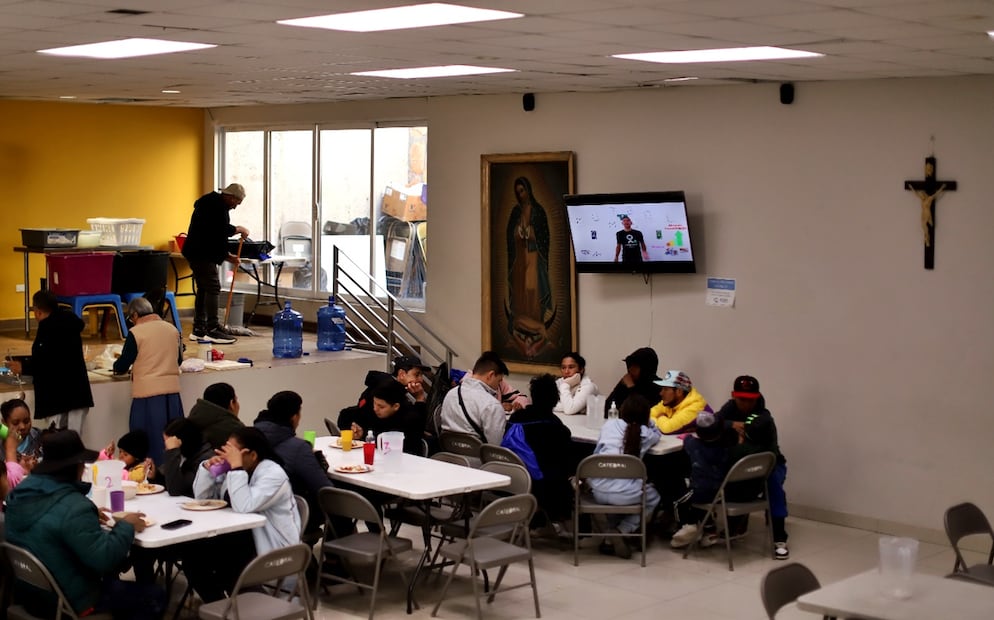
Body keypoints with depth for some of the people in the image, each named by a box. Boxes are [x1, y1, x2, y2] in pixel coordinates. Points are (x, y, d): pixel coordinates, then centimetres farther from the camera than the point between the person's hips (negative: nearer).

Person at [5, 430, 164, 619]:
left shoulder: (21, 491, -2)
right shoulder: (73, 507, -29)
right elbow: (103, 560, -30)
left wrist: (90, 518, 8)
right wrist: (126, 526, -14)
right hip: (68, 601, -9)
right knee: (155, 597, 5)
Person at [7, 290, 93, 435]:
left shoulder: (48, 326, -12)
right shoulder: (71, 322, 13)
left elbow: (44, 359, -21)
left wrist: (23, 368, -5)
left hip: (57, 395, -7)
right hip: (78, 391, 7)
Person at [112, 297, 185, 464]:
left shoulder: (135, 333, -8)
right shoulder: (172, 329, 6)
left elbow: (121, 367, -3)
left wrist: (117, 365, 19)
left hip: (148, 393, -5)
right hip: (172, 390, 5)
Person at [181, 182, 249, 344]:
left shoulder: (214, 203, 21)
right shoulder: (216, 205, -12)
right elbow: (222, 229, -21)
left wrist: (227, 255, 21)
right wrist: (239, 229, -3)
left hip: (197, 252, 11)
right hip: (202, 253, -11)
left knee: (203, 289, 13)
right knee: (213, 288, -11)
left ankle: (199, 330, 17)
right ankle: (212, 330, -13)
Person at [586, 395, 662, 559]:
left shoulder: (609, 425, 11)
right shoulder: (646, 433, 6)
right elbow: (657, 433, 32)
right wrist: (644, 420, 27)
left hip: (598, 491, 3)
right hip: (624, 495, -3)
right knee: (653, 498, 29)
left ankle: (611, 532, 21)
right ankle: (623, 531, 7)